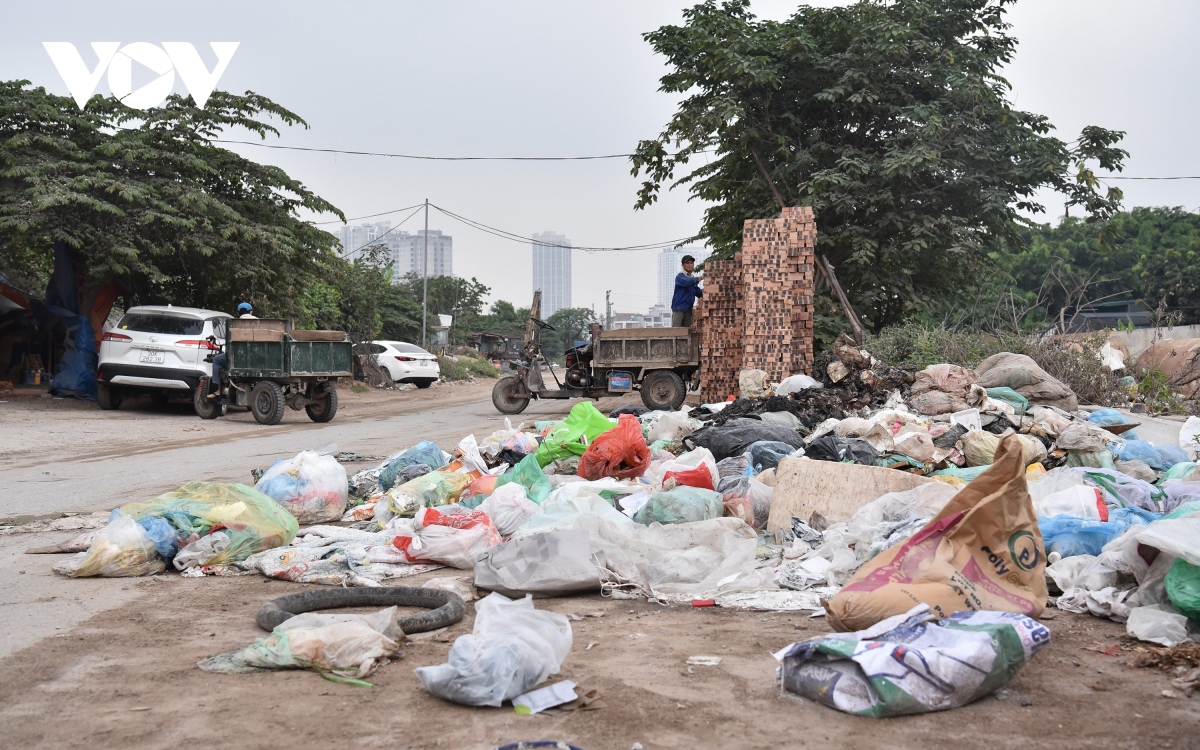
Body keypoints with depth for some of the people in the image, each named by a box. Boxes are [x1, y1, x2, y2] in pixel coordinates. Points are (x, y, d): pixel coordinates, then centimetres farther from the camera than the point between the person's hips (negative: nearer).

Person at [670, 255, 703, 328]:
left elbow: (698, 293, 16)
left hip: (688, 310, 6)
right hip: (678, 308, -6)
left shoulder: (693, 278, 15)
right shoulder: (680, 277, -5)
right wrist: (701, 277, -36)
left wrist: (703, 291, -7)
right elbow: (688, 282, -26)